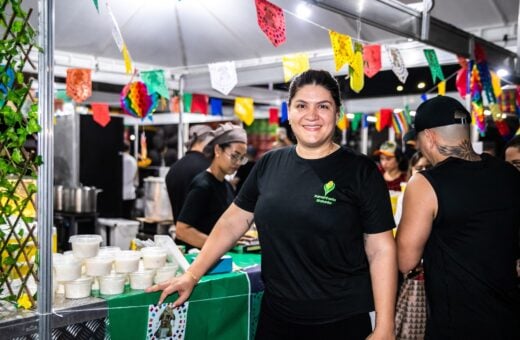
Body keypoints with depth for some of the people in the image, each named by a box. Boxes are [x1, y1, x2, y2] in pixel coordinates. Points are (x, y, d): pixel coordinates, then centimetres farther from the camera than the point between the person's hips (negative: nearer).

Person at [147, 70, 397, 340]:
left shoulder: (360, 171, -7)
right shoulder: (269, 165, 2)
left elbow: (381, 250, -8)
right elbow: (232, 222, 8)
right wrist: (192, 275, 3)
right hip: (275, 316, 3)